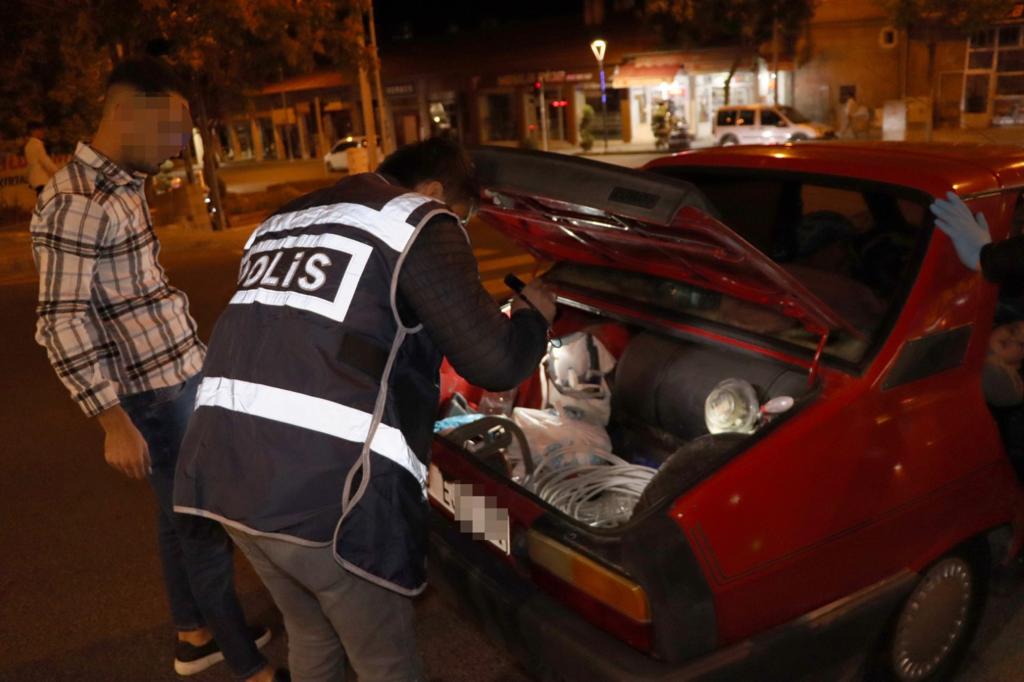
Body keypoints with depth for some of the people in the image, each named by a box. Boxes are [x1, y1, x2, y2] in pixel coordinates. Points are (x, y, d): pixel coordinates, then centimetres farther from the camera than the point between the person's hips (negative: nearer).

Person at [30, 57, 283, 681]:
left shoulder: (123, 184, 9)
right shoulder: (76, 203, -20)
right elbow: (61, 323, -22)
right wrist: (113, 421, -24)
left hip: (182, 374, 9)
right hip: (158, 392, -9)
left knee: (182, 512, 20)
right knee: (205, 523, 0)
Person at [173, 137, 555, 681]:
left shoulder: (280, 223, 22)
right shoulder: (419, 223, -1)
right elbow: (493, 361, -5)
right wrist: (535, 316, 17)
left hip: (224, 472, 8)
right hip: (327, 491, -8)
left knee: (312, 637, 28)